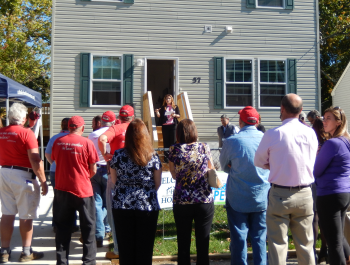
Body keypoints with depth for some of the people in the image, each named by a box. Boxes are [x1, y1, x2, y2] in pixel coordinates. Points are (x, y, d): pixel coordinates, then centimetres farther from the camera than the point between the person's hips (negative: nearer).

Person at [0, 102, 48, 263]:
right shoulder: (26, 133, -14)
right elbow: (35, 160, -18)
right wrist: (43, 181, -13)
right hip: (23, 176, -6)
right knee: (26, 216, 5)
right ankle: (26, 252, 14)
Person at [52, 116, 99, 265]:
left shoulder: (58, 142, -2)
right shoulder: (87, 143, -11)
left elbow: (55, 162, 12)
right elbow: (93, 170, -7)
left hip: (62, 189, 3)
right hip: (83, 190, -3)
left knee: (63, 227, 14)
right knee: (88, 227, 10)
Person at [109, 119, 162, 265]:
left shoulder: (118, 155, -3)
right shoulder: (153, 157, -5)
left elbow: (113, 180, 5)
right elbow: (157, 184, 2)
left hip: (122, 206, 1)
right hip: (147, 207, -1)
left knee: (125, 248, 10)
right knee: (145, 249, 8)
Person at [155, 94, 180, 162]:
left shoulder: (175, 107, 10)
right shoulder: (163, 108, 9)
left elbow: (179, 115, 7)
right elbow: (159, 116, 2)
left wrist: (175, 115, -13)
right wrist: (157, 112, -18)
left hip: (173, 126, 0)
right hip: (165, 126, 0)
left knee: (173, 141, -1)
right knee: (166, 141, 2)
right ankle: (166, 155, 5)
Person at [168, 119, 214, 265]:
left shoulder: (174, 150, -4)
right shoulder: (204, 148, -3)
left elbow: (174, 175, 4)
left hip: (181, 201, 0)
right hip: (205, 200, 0)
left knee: (183, 244, 10)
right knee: (203, 243, 8)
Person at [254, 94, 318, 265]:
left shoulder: (272, 134, -12)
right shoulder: (310, 133, -1)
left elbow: (258, 162, 0)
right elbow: (311, 163, 9)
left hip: (279, 195, -3)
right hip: (304, 194, 3)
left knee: (278, 243, 3)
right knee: (305, 244, 13)